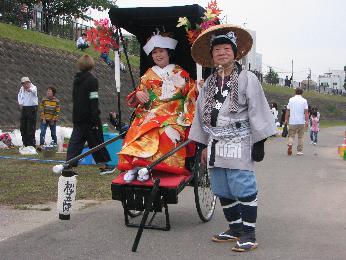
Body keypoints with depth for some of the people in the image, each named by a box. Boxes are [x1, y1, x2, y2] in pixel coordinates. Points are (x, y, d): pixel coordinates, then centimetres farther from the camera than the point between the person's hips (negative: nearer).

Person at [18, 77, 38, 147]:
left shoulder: (33, 88, -13)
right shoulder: (22, 88, 7)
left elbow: (33, 90, -39)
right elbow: (19, 95, 28)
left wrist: (30, 90, -63)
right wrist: (20, 103, 11)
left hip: (32, 109, -7)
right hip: (24, 109, 7)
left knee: (31, 128, -7)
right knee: (23, 127, 11)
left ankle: (32, 144, 0)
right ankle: (25, 143, 24)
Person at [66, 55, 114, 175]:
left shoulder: (76, 79, 11)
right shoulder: (92, 80, -12)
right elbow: (93, 101, -17)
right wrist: (95, 119, -18)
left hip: (77, 116, 7)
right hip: (88, 117, -7)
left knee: (75, 141, 7)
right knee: (97, 141, 5)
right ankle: (103, 166, 13)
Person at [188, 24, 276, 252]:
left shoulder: (248, 79, -2)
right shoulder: (208, 84, 14)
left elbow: (257, 112, -6)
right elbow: (202, 115, 18)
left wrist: (259, 143, -10)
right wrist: (205, 146, 16)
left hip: (239, 145, -6)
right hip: (216, 145, 6)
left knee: (244, 189, -5)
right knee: (223, 191, 11)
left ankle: (249, 233, 3)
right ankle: (235, 228, 25)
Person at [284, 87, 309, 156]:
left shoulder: (291, 100, 4)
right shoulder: (304, 100, 0)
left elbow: (288, 111, 6)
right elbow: (306, 112, -7)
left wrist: (286, 119, 14)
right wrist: (307, 121, -6)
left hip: (292, 122, 1)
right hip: (301, 122, -1)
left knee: (291, 136, 5)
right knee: (300, 137, 9)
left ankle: (290, 145, -22)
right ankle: (299, 151, 10)